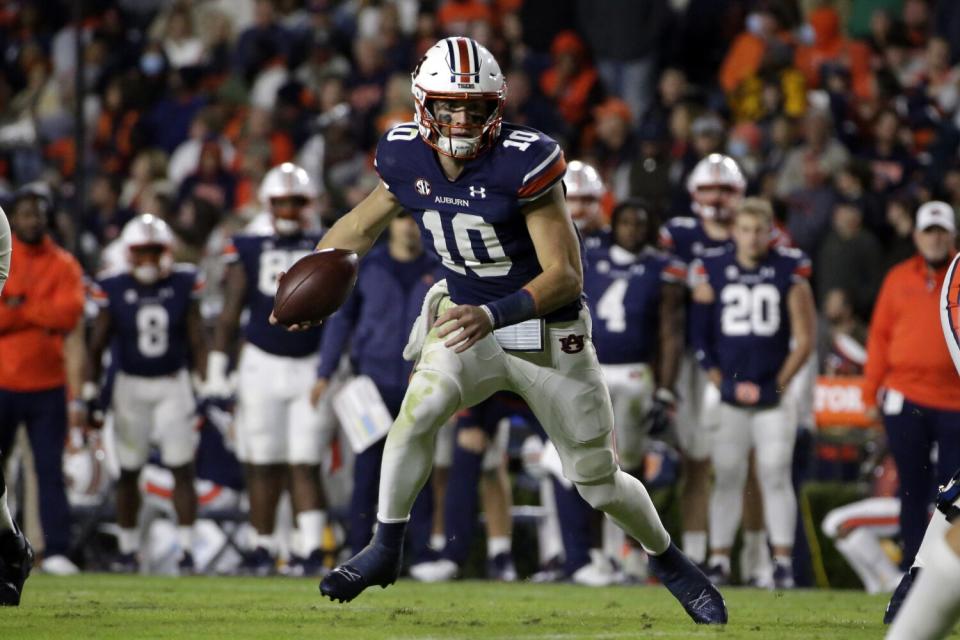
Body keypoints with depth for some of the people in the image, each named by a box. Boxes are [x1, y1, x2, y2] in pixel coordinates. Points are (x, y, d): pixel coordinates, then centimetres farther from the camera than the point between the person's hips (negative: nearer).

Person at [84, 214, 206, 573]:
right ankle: (127, 550, 16)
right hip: (131, 386, 0)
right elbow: (97, 346, 2)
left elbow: (197, 343, 3)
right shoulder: (114, 291, -5)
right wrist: (90, 393, -2)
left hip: (173, 385, 0)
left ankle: (187, 549, -2)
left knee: (182, 469, -5)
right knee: (129, 472, 5)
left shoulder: (183, 286, -3)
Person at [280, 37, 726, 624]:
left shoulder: (525, 162, -26)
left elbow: (566, 275, -27)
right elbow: (362, 226, 9)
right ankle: (384, 552, -7)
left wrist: (493, 316, -41)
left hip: (549, 335, -3)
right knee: (418, 414, -25)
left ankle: (669, 560, 33)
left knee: (599, 481, 5)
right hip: (465, 319, 3)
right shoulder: (407, 157, -10)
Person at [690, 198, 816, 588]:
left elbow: (804, 341, 3)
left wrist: (779, 385, -4)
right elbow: (701, 336, 8)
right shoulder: (713, 271, 3)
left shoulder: (790, 271, 1)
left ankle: (783, 563, -1)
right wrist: (719, 382, -1)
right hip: (728, 396, 1)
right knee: (726, 478, 1)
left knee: (776, 477, -4)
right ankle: (719, 560, 5)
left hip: (774, 395, -1)